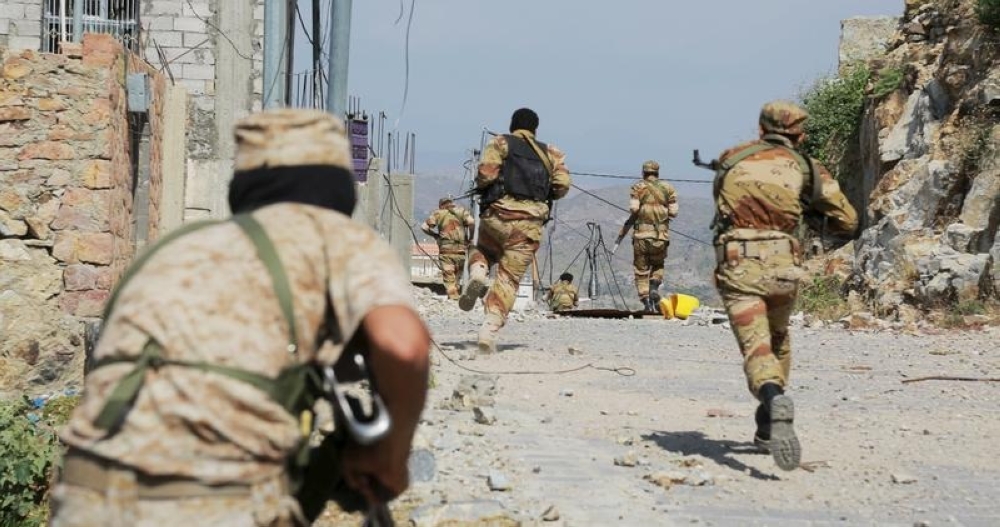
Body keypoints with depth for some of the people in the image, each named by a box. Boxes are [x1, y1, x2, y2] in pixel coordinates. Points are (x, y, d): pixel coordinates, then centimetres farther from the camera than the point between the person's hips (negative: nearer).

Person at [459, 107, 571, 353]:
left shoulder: (501, 143, 8)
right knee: (509, 277, 2)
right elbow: (562, 186, 6)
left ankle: (477, 274, -3)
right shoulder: (550, 153, 17)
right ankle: (490, 328, -12)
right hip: (530, 222, 1)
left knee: (484, 250, 29)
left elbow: (486, 174, -7)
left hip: (498, 214, -1)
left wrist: (481, 185, 15)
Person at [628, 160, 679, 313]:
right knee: (658, 266, 20)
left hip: (642, 233, -1)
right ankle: (654, 288, -7)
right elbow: (673, 212, 2)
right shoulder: (668, 188, 6)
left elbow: (633, 208, -10)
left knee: (641, 270, 7)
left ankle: (646, 302, -2)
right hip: (661, 235, 1)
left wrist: (638, 215, 11)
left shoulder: (637, 188, 2)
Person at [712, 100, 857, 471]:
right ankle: (768, 427, 27)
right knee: (778, 340, 25)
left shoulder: (731, 159, 11)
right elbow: (847, 221, 11)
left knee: (756, 347, -10)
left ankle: (774, 401, -41)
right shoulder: (807, 167, 8)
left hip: (737, 264, -1)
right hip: (782, 265, 1)